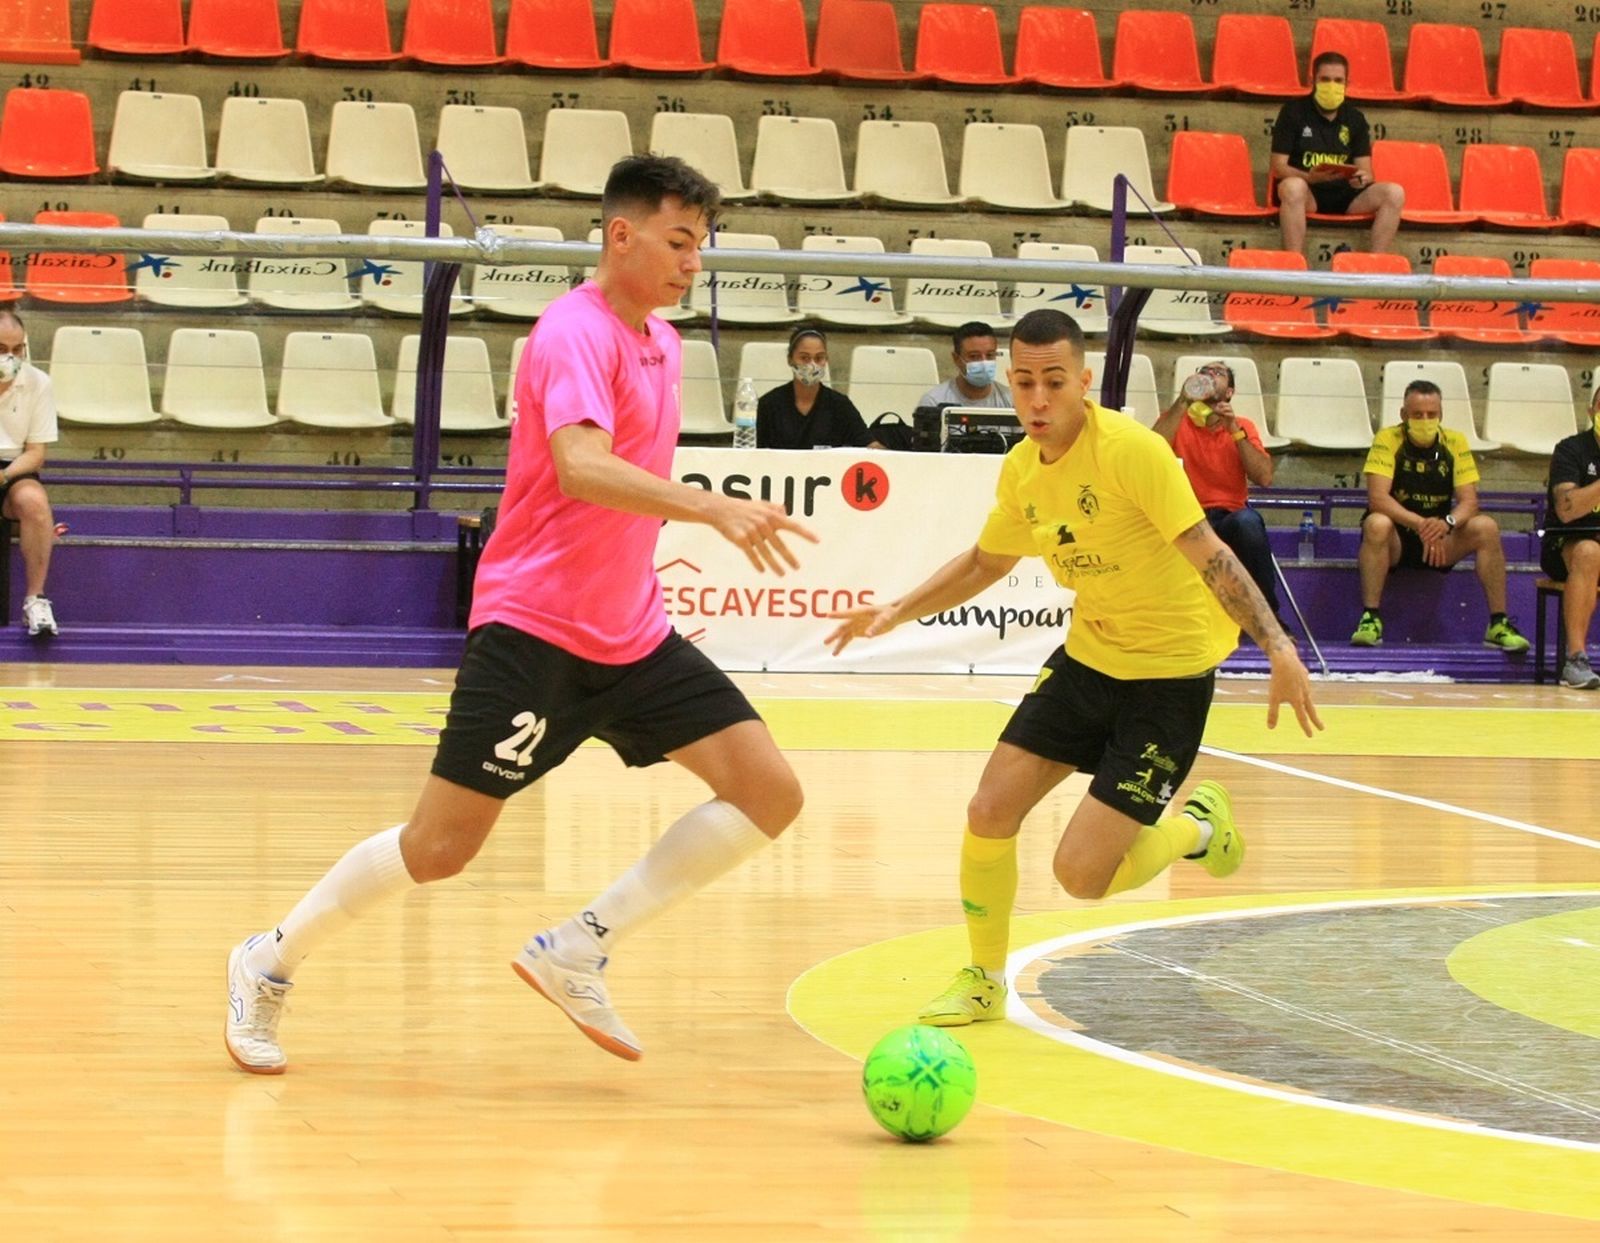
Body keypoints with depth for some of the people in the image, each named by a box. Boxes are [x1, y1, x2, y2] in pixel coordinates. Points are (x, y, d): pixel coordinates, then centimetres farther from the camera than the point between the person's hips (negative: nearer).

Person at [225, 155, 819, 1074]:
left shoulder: (662, 342, 11)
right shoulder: (576, 334, -16)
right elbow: (579, 468, -34)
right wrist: (712, 508, -44)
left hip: (631, 635, 8)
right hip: (535, 628, -8)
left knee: (770, 794, -5)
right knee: (441, 848, -6)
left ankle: (578, 953, 0)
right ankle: (270, 962, 17)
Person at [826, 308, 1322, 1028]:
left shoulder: (1129, 449, -22)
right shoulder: (1021, 469, 0)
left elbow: (1210, 556, -23)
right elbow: (984, 563, 19)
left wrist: (1277, 646, -32)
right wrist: (896, 613, 9)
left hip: (1170, 674, -7)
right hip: (1087, 657, 7)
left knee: (1080, 874, -11)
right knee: (989, 813, -1)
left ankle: (1197, 827, 20)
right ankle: (984, 981, 21)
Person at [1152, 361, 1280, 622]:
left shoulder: (1242, 426, 14)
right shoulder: (1175, 419, 12)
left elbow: (1264, 478, -1)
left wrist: (1235, 431, -8)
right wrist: (1183, 401, -13)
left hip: (1231, 518, 1)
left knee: (1248, 521, -36)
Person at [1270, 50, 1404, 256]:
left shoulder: (1354, 118, 12)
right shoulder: (1293, 112, 1)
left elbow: (1365, 170, 8)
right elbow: (1278, 167, -5)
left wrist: (1363, 178, -19)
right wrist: (1309, 177, -26)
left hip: (1345, 194, 4)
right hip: (1308, 192, -4)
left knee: (1394, 193, -20)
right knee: (1292, 187, -39)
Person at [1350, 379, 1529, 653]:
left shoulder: (1455, 442, -3)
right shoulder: (1388, 440, -11)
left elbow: (1469, 502, -9)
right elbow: (1377, 498, -23)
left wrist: (1447, 523, -33)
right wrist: (1420, 524, -37)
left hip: (1440, 542, 3)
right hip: (1396, 540, -3)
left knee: (1487, 528, -22)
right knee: (1377, 524, -35)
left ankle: (1499, 623, -17)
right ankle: (1370, 618, -29)